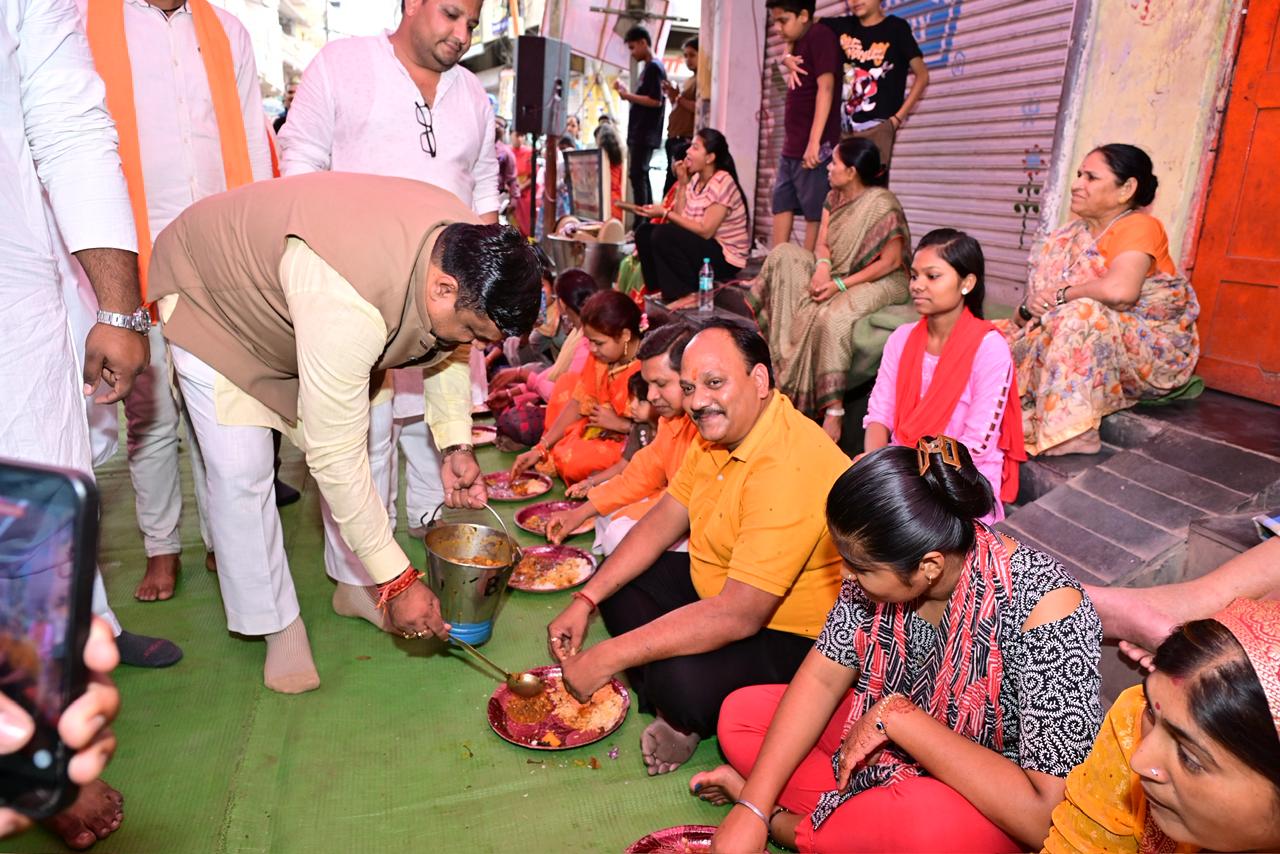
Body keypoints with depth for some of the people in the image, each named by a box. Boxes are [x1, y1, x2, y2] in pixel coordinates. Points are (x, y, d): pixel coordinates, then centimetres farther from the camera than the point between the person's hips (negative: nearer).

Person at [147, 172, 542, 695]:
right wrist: (397, 581, -32)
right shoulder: (346, 306, -46)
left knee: (363, 432, 2)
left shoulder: (467, 247, -22)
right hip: (210, 298, -6)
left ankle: (358, 588, 20)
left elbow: (446, 345, -1)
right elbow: (335, 461, -39)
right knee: (240, 472, -11)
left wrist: (456, 444, -9)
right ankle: (278, 624, 9)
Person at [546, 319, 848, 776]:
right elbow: (663, 521, 6)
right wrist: (585, 601, -3)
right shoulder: (721, 430, -2)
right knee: (615, 580, 7)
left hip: (794, 635, -9)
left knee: (684, 682, -32)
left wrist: (605, 658, -31)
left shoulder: (789, 465, -33)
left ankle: (689, 720, 4)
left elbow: (739, 615, -35)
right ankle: (674, 712, 7)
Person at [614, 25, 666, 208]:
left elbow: (655, 101, -18)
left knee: (637, 176, -13)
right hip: (640, 134, 10)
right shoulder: (648, 68, 19)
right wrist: (626, 93, 9)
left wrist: (628, 95, -14)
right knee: (641, 176, 11)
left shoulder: (654, 67, -10)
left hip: (645, 134, -10)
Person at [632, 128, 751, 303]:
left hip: (725, 258, -8)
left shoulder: (722, 182, -16)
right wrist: (682, 183, -3)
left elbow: (705, 231, -22)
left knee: (663, 234, -25)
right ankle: (663, 290, 3)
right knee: (643, 232, 0)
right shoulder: (695, 179, 8)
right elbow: (681, 220, 0)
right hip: (700, 248, 8)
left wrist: (665, 213, -19)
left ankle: (689, 295, -14)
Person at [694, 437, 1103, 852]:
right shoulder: (885, 562, -17)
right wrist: (752, 808, -17)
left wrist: (897, 717, -30)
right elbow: (822, 679, -11)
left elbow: (1044, 816, -32)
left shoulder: (1044, 612, -32)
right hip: (887, 750, 5)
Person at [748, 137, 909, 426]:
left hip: (880, 281, -8)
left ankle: (833, 410, -35)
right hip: (837, 274, 8)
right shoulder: (835, 197, 8)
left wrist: (840, 285, -23)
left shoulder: (882, 205, -17)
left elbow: (891, 262, -18)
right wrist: (822, 267, -21)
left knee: (831, 317, -37)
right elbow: (822, 243, 3)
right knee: (784, 254, -5)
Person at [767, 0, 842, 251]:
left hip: (814, 148, -10)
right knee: (781, 207, 9)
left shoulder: (820, 36, -8)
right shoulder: (798, 44, 18)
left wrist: (814, 141, -24)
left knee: (814, 214, -5)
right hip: (791, 148, 10)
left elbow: (825, 88, -19)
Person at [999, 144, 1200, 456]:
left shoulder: (1139, 226, -13)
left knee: (1081, 314, -34)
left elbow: (1120, 290, -33)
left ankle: (1077, 432, -30)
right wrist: (1028, 308, -14)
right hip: (1094, 346, 7)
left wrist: (1061, 295, -18)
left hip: (1151, 352, -7)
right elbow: (1041, 297, 8)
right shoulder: (1071, 236, 7)